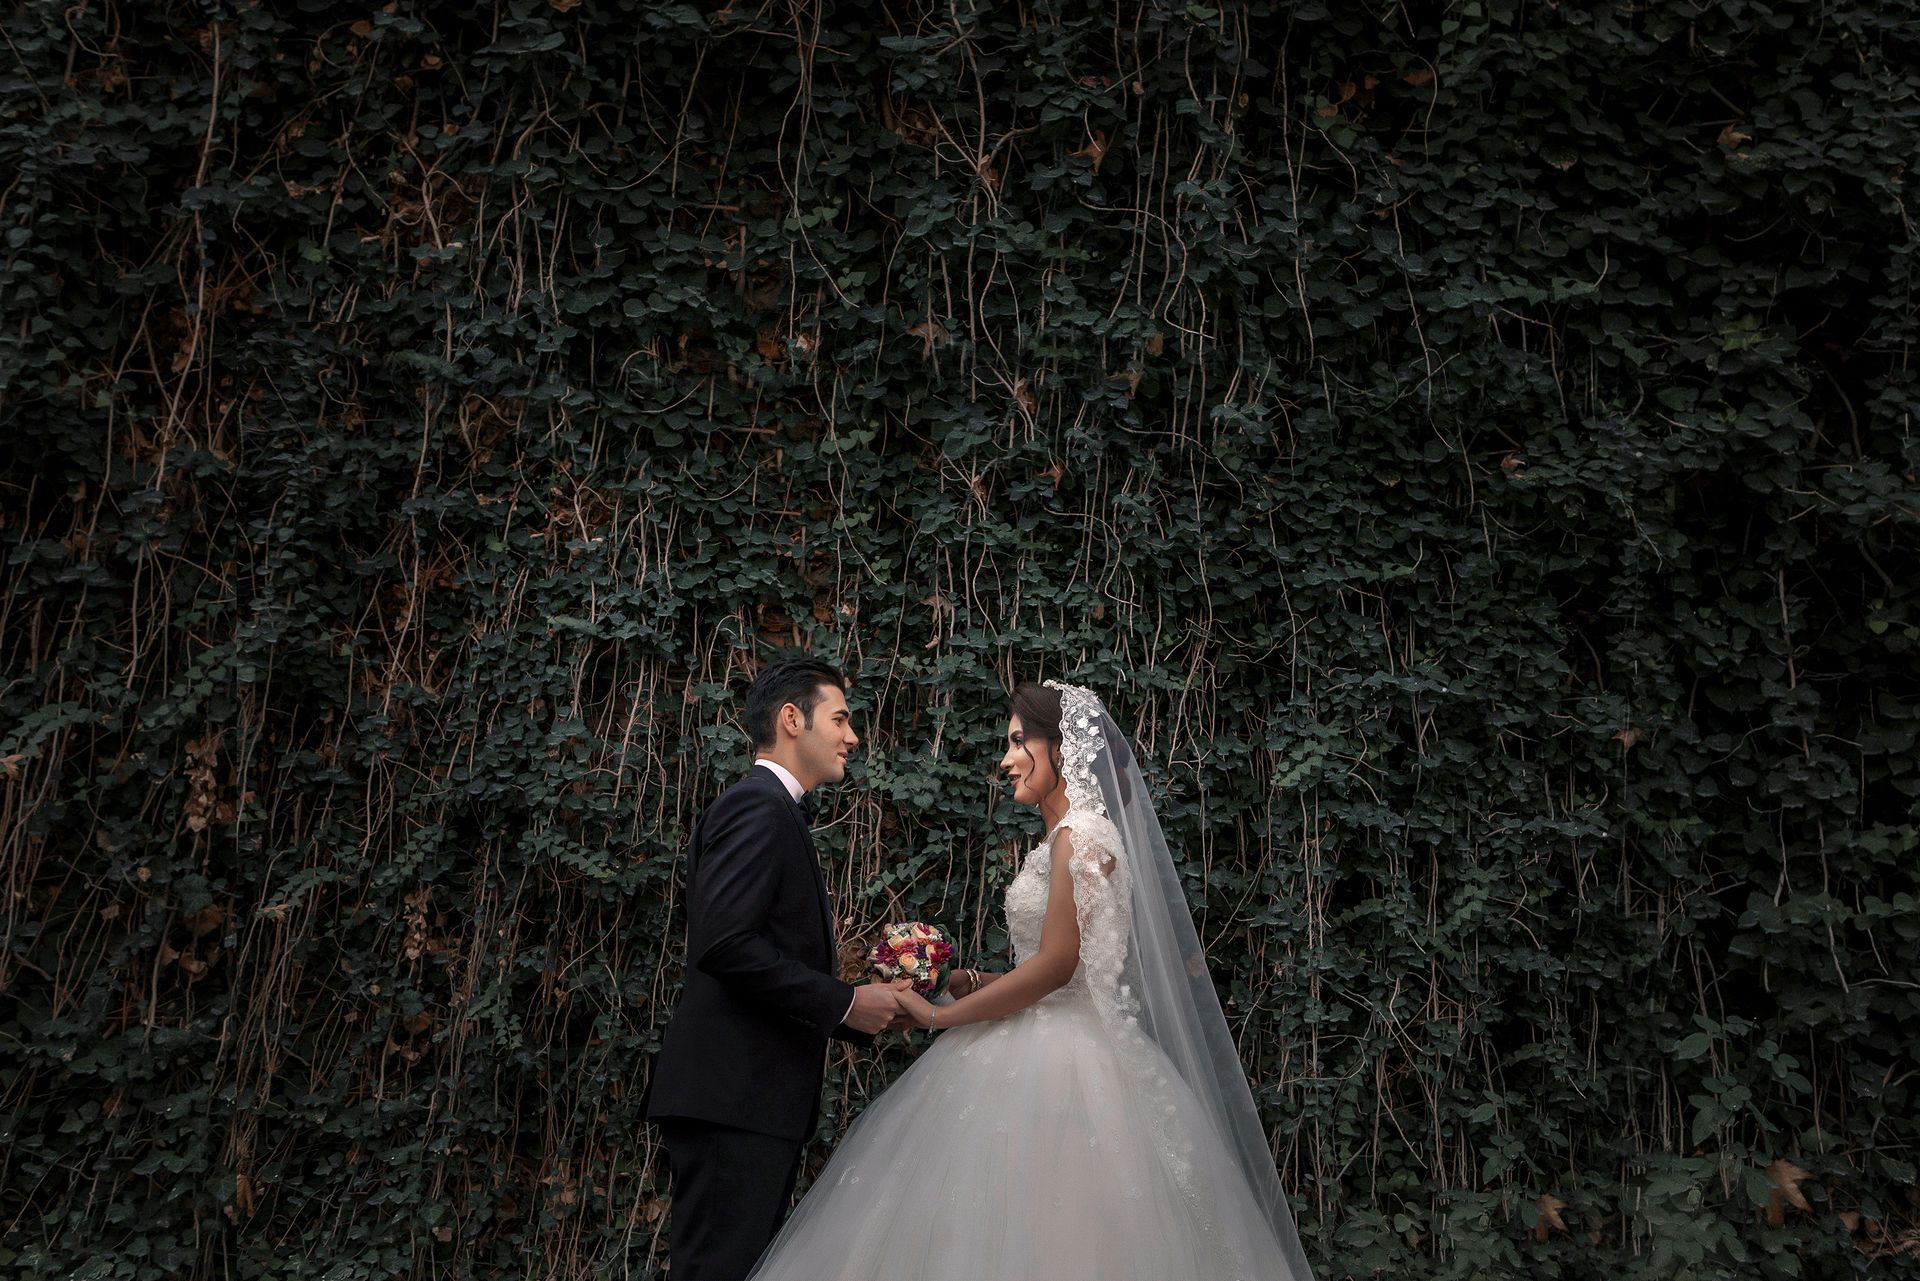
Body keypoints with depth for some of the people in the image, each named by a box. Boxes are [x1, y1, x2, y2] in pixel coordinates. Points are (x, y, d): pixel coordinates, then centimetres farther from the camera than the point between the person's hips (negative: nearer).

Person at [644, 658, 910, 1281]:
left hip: (755, 1101, 10)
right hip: (733, 1099, -10)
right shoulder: (758, 806, -11)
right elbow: (724, 944, -22)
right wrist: (844, 1002, -15)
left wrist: (865, 1008, 10)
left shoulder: (771, 810, 21)